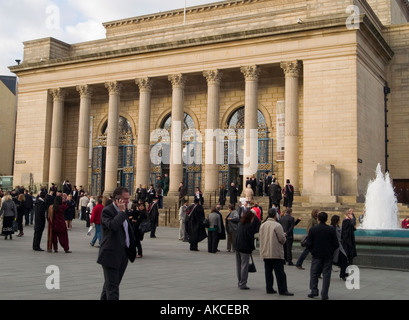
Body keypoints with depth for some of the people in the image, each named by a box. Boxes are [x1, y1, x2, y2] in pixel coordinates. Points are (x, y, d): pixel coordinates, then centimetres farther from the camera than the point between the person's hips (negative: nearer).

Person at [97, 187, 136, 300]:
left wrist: (133, 249, 23)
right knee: (112, 287, -6)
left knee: (110, 285, 19)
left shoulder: (123, 212, 13)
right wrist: (122, 212, -21)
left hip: (123, 255, 8)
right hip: (111, 255, -8)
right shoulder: (107, 211, -13)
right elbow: (113, 225, -33)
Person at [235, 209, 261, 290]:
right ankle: (242, 284, 2)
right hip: (245, 248, -7)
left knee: (239, 266, 15)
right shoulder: (249, 226, -16)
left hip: (238, 247, 7)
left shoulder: (240, 224, 4)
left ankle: (240, 282, 26)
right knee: (244, 266, 0)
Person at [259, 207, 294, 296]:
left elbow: (260, 237, 12)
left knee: (268, 271, 13)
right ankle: (282, 290, 0)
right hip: (276, 254, -7)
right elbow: (282, 239, -15)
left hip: (265, 253, 7)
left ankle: (269, 288, 16)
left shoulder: (262, 225, 6)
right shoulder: (277, 225, -15)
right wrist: (284, 235, 6)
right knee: (280, 272, -1)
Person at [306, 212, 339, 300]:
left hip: (316, 255, 0)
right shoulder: (331, 230, -6)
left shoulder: (313, 229, -6)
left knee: (314, 273, 13)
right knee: (326, 275, 5)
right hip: (328, 256, 0)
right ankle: (324, 295, 4)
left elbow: (308, 244, -5)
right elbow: (336, 244, -5)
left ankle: (314, 290, 3)